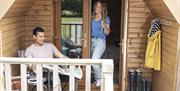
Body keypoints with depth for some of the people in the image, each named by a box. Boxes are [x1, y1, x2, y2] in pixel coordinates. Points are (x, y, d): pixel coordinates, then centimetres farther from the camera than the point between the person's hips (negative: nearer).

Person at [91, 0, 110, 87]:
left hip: (100, 41, -5)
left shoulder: (106, 18, -2)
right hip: (92, 41, 5)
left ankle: (99, 79, 6)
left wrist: (104, 27, -21)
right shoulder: (92, 17, 9)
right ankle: (97, 79, 26)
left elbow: (107, 33, -3)